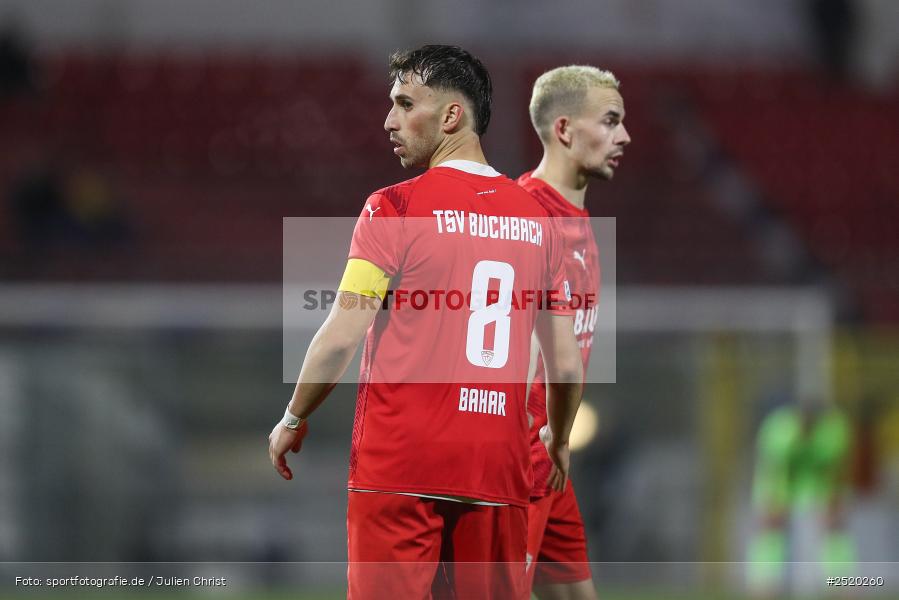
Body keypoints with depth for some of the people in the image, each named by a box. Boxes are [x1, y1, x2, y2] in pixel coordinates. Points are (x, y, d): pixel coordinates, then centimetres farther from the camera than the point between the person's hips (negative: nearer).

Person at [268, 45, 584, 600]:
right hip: (498, 468, 4)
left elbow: (340, 340, -8)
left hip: (400, 462, -4)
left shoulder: (396, 207, -5)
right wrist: (560, 445, 28)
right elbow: (567, 365, 10)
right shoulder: (536, 220, 10)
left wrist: (293, 422, 7)